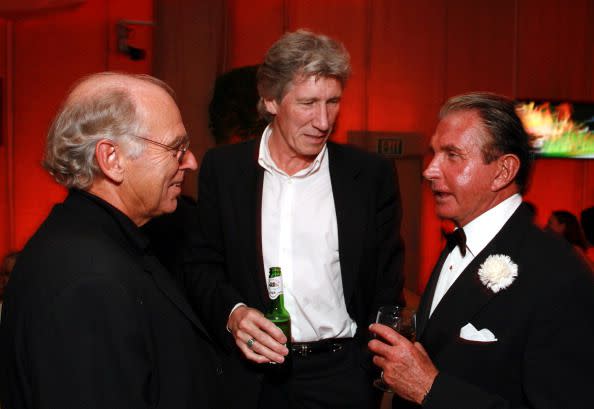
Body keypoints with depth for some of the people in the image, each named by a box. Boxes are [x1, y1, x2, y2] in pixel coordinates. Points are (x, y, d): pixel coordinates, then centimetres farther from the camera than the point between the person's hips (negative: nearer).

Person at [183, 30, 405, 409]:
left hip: (341, 377, -1)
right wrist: (231, 312, -14)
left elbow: (386, 285, 0)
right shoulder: (223, 167, -2)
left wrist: (374, 371, -3)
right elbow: (202, 265, 3)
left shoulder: (372, 174, -4)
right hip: (249, 376, 1)